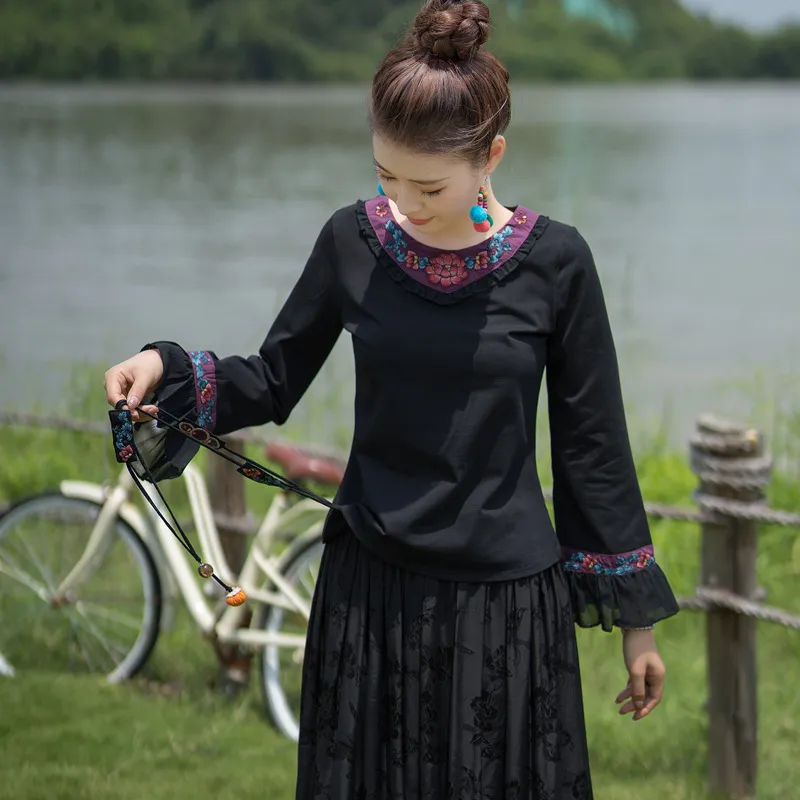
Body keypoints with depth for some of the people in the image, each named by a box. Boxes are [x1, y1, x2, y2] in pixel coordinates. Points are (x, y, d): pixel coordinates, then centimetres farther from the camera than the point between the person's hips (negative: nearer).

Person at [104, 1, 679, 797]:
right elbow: (272, 384, 8)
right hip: (371, 593, 2)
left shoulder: (553, 262, -8)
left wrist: (635, 616, 2)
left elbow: (592, 444, -1)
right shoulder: (353, 241, -3)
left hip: (509, 601, -2)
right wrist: (168, 369, -11)